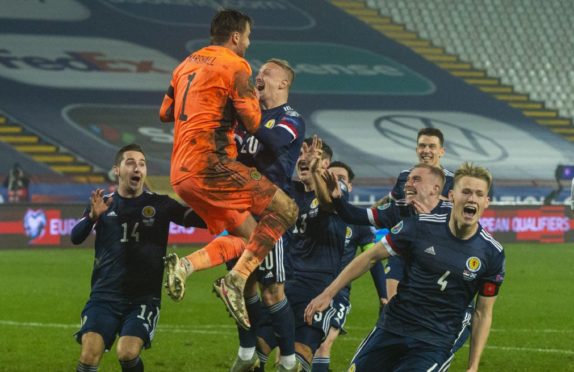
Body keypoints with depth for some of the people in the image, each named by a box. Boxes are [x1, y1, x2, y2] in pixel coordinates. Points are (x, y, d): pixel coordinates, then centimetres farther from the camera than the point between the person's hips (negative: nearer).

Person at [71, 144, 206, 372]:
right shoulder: (103, 204, 7)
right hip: (105, 295, 1)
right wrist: (93, 216, -28)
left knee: (128, 353, -24)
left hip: (144, 298, -1)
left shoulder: (160, 205, 5)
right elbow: (75, 238, -9)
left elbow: (204, 219, -5)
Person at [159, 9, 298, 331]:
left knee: (248, 237, 14)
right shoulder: (235, 66, -5)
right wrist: (252, 99, 15)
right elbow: (253, 123, -6)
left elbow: (165, 113, 28)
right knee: (284, 209, -9)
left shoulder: (187, 65, 20)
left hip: (181, 173, 9)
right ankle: (237, 280, -20)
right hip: (211, 163, -9)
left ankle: (184, 265, -6)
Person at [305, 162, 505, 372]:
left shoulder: (492, 254, -6)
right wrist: (328, 293, 1)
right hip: (392, 329, 2)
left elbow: (483, 313, 2)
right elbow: (370, 256, 3)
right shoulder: (420, 227, -7)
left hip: (435, 343, -2)